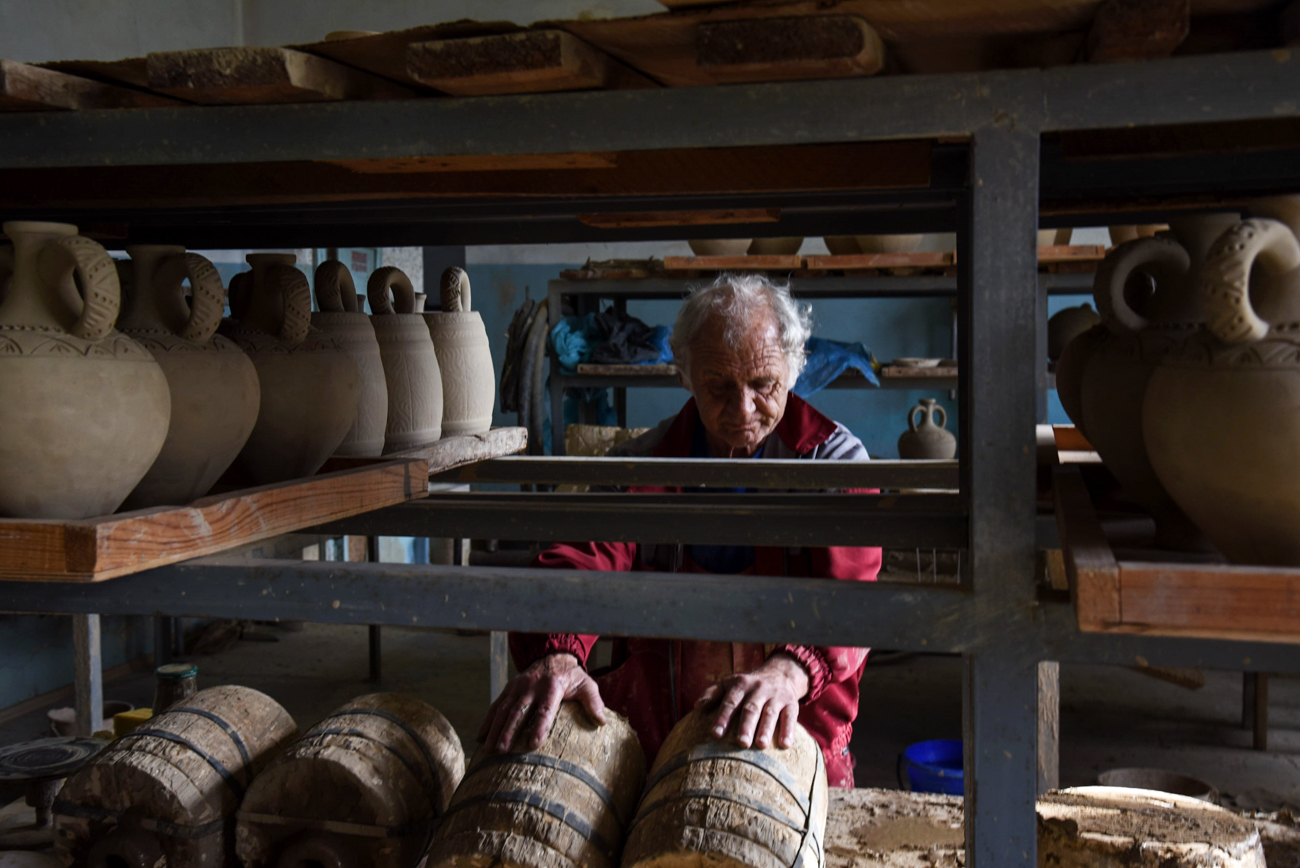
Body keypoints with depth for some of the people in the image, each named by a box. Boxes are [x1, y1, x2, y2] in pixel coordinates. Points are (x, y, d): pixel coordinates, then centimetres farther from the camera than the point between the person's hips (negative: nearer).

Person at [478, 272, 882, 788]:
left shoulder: (833, 458, 0)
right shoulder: (641, 467, 5)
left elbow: (849, 586, -16)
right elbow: (582, 562, -11)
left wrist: (789, 668, -38)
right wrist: (556, 654, -34)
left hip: (792, 738, -1)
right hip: (651, 737, 2)